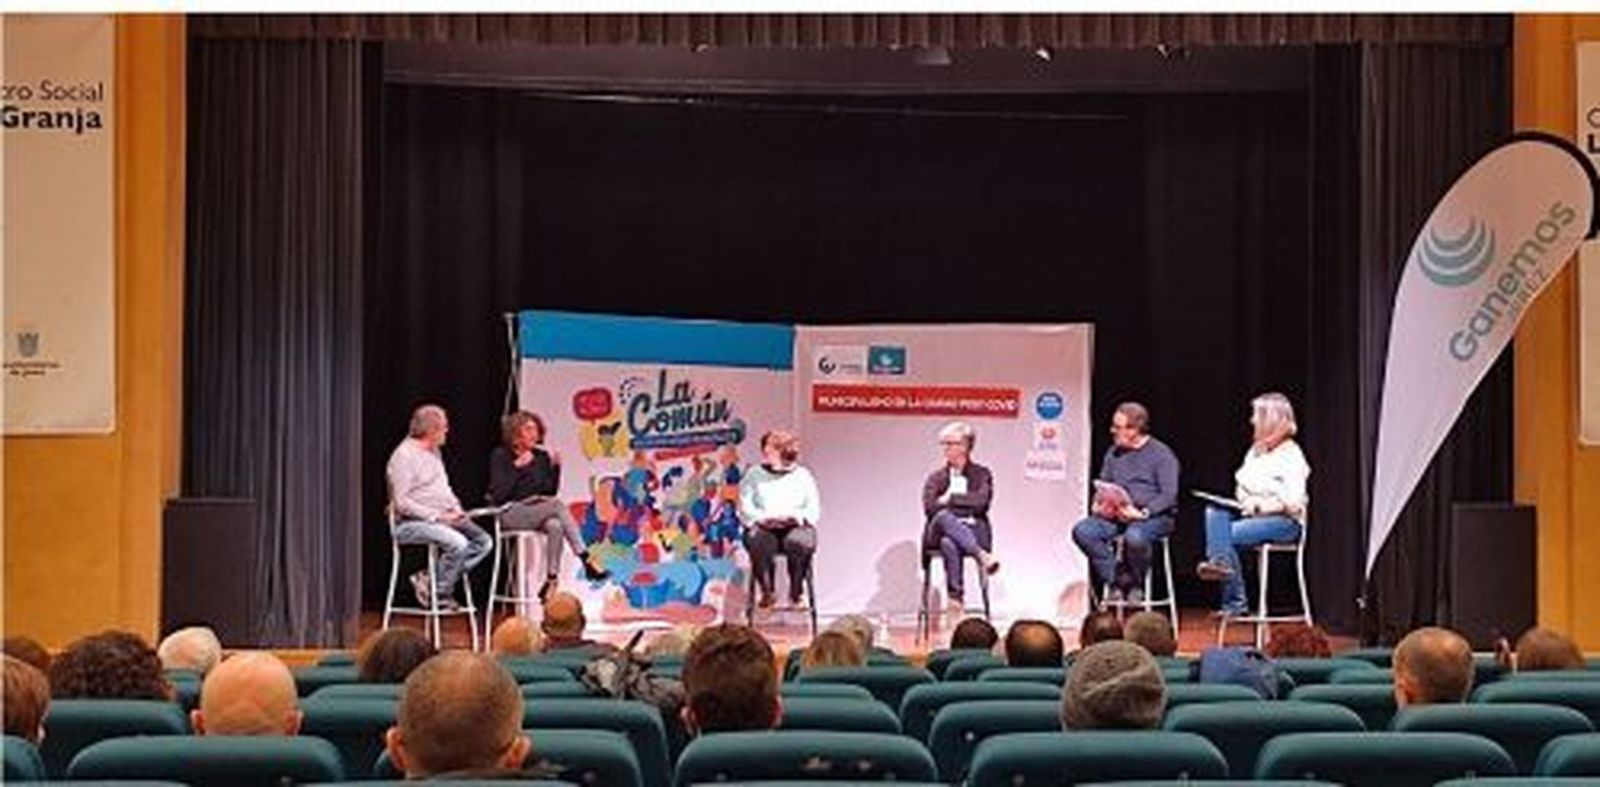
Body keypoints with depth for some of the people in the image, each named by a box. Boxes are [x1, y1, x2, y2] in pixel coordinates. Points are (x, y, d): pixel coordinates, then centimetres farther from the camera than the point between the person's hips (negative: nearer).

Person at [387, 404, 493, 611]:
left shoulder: (433, 451, 16)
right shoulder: (404, 456, -13)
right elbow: (402, 503, -18)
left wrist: (455, 507, 6)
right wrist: (436, 516, -21)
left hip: (443, 518, 9)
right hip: (411, 524, -9)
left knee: (484, 542, -7)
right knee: (458, 543, -31)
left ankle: (429, 578, -7)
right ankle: (438, 594, -11)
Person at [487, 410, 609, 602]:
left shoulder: (541, 457, 10)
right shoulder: (500, 456, -4)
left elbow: (551, 491, 10)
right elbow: (498, 495, -14)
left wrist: (555, 467, -4)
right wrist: (516, 467, -19)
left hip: (538, 512, 5)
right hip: (509, 514, -5)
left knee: (555, 526, -33)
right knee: (558, 505, -30)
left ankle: (551, 580, -33)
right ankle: (587, 559, -34)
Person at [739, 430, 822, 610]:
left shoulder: (802, 476, 16)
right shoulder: (754, 475, 18)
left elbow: (813, 509, 7)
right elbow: (745, 507, 7)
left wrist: (794, 517, -13)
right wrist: (762, 518, -13)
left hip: (795, 527, 0)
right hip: (763, 527, 0)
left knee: (801, 542, -36)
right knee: (759, 542, -36)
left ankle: (796, 593, -22)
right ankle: (766, 592, -23)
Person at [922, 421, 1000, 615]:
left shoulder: (982, 474, 13)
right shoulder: (935, 477, 18)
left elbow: (981, 502, -7)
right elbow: (929, 506, -2)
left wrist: (951, 498, -3)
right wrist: (966, 506, -9)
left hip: (973, 532, -1)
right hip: (940, 532, 1)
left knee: (949, 542, -38)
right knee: (944, 516, -37)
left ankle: (955, 599, -43)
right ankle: (982, 555, -49)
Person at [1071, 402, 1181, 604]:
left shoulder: (1161, 454, -2)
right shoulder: (1113, 453, 17)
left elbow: (1169, 496, -9)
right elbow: (1103, 486, 22)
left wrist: (1142, 513, -23)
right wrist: (1099, 503, -2)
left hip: (1154, 517, -6)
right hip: (1115, 515, 6)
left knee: (1134, 537, -40)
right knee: (1082, 531, -23)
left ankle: (1136, 585, -10)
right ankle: (1116, 580, -12)